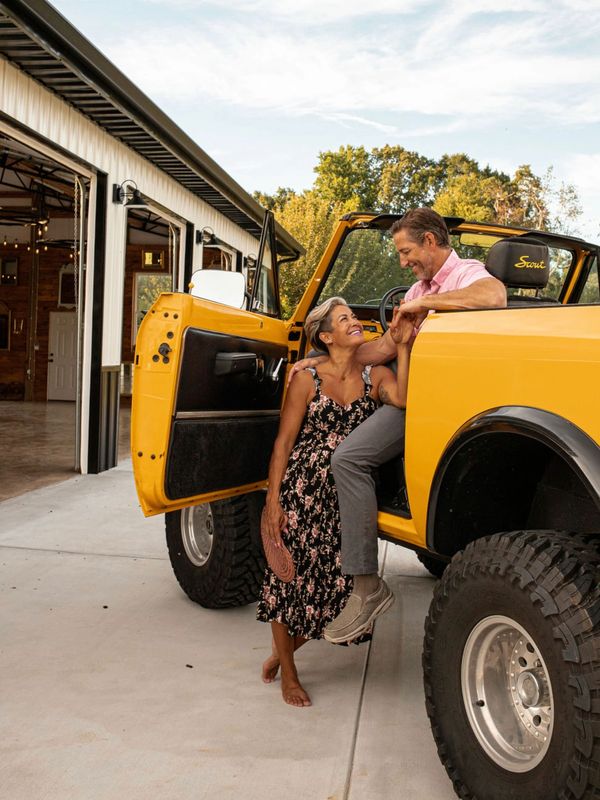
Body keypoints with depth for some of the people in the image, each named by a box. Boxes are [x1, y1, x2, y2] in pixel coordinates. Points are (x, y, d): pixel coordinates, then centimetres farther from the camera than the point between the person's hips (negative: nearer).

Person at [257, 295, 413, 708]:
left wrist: (402, 347, -17)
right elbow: (284, 442, -4)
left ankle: (281, 653, 32)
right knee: (290, 577, 2)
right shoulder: (308, 380, -4)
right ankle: (289, 676, 25)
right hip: (302, 491, -3)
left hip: (348, 498, 4)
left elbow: (403, 398, -17)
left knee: (337, 585, 4)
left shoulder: (375, 376, 5)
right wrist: (273, 499, -10)